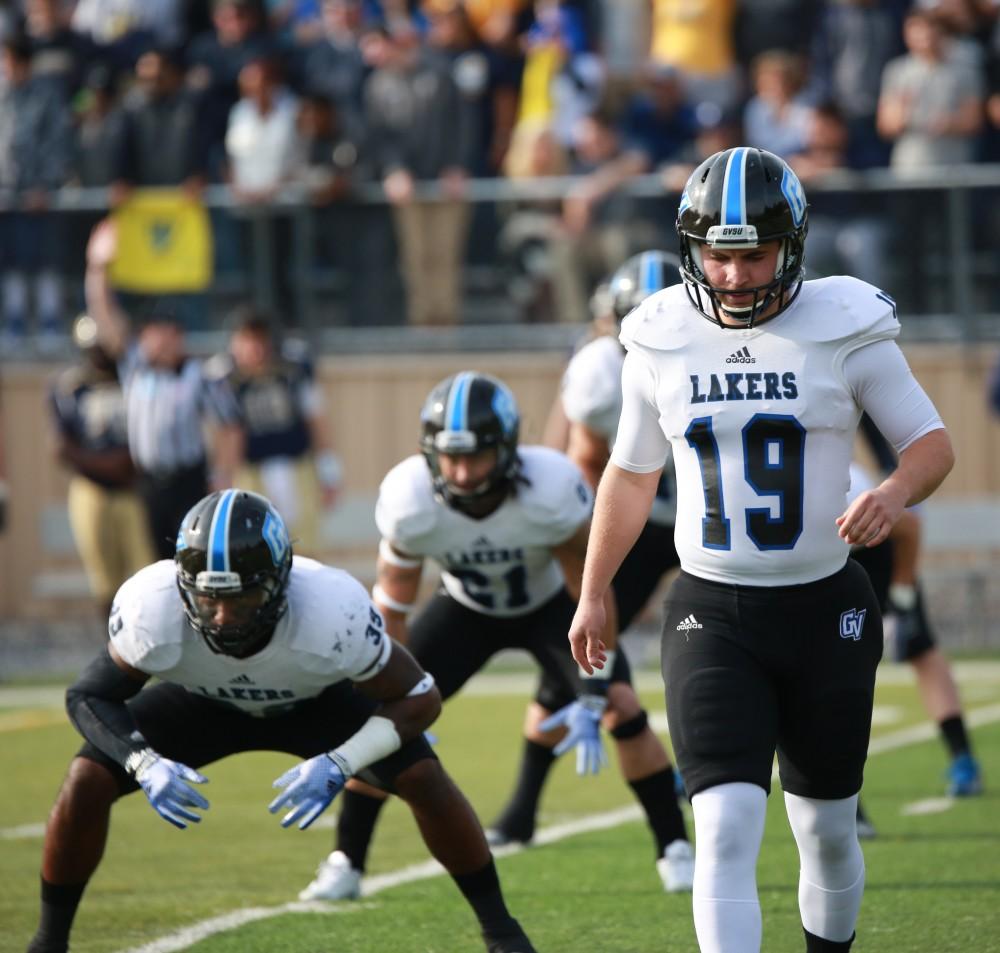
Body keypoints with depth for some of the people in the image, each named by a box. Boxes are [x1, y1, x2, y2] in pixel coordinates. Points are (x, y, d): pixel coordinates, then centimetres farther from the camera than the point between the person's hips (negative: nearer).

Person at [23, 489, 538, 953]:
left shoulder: (331, 613, -42)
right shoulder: (153, 612, -39)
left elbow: (417, 698, -26)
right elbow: (89, 695, -21)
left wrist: (339, 766, -40)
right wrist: (144, 763, -40)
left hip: (317, 702, -1)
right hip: (203, 704, 1)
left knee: (424, 778, -19)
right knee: (87, 780, -18)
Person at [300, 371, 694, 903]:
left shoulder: (550, 491, -38)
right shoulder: (409, 503, -32)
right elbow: (391, 607, -17)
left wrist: (595, 695, -24)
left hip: (551, 605, -1)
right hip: (466, 608, 1)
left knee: (623, 712, -17)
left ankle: (675, 852, -1)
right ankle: (345, 864, 1)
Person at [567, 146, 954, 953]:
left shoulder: (845, 331, -8)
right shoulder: (662, 341, 0)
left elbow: (932, 444, -1)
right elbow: (631, 473, 15)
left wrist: (896, 494, -24)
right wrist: (592, 594, 21)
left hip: (823, 611, 0)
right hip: (713, 615, 0)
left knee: (827, 830, 13)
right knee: (727, 829, -15)